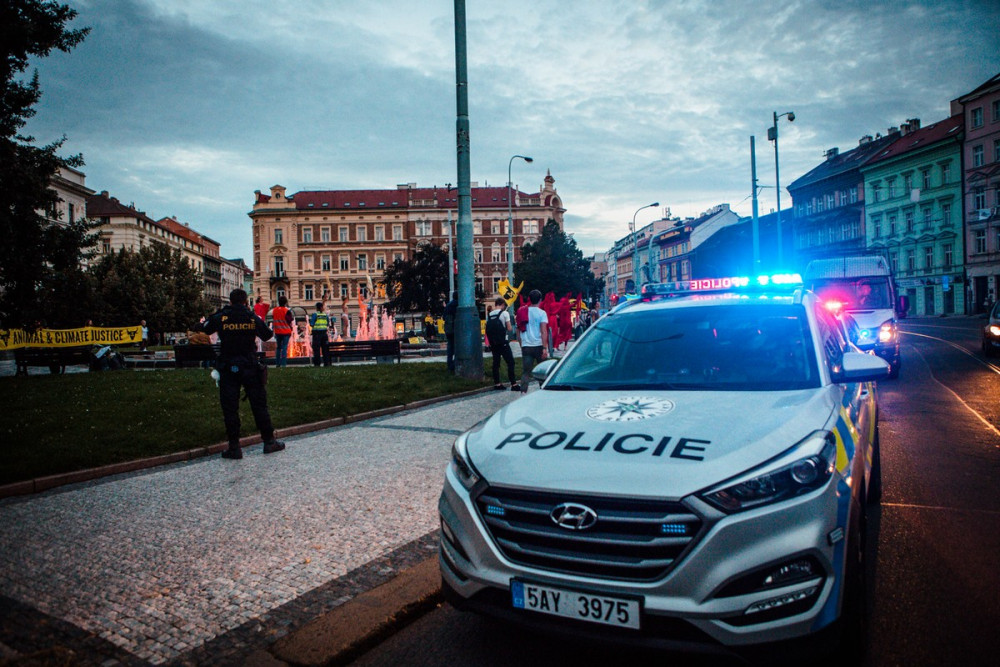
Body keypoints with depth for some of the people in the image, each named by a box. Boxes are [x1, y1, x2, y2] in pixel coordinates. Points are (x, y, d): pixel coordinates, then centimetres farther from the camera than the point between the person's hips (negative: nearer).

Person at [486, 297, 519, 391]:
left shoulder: (489, 315, 7)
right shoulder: (504, 313, -6)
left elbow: (488, 329, 7)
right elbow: (509, 328, -6)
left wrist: (490, 343, 14)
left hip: (493, 343, 5)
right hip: (503, 342, -5)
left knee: (496, 362, 10)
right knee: (510, 362, -1)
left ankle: (497, 383, 12)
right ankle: (513, 384, -4)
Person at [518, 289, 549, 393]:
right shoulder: (541, 313, -4)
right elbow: (543, 331, -12)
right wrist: (544, 348, -14)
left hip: (526, 346, 2)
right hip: (538, 345, -2)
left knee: (525, 371, 0)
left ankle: (523, 391, -16)